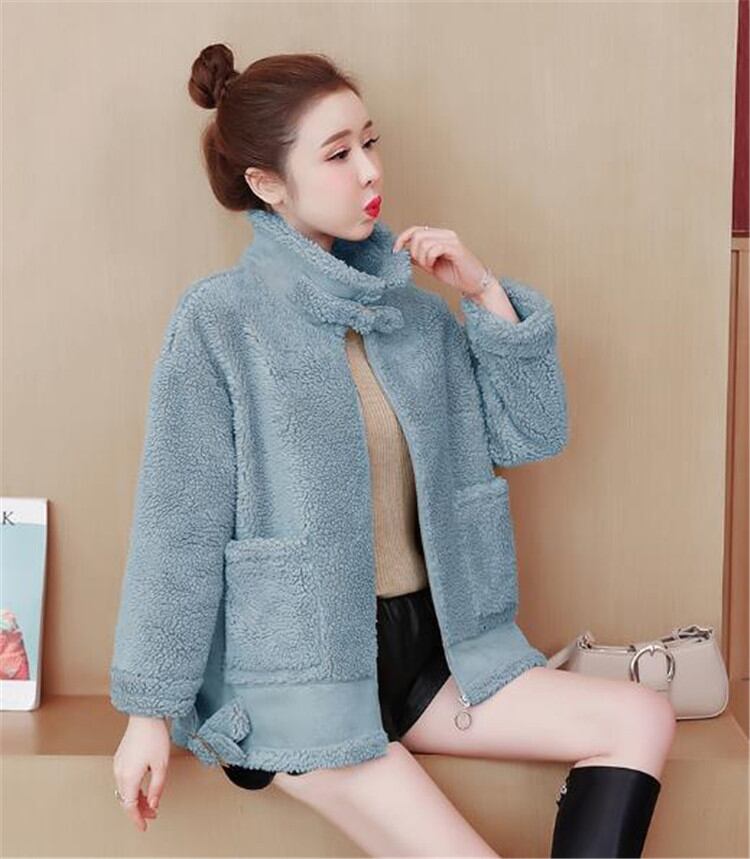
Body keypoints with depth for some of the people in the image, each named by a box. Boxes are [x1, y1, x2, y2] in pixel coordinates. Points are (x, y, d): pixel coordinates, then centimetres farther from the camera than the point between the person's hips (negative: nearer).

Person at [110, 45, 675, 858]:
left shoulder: (411, 305, 5)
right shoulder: (219, 322, -11)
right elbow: (177, 525, -10)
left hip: (427, 647, 6)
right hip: (298, 672, -5)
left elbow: (529, 436, 6)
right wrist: (149, 711, -7)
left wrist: (487, 294, -5)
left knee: (642, 718, -8)